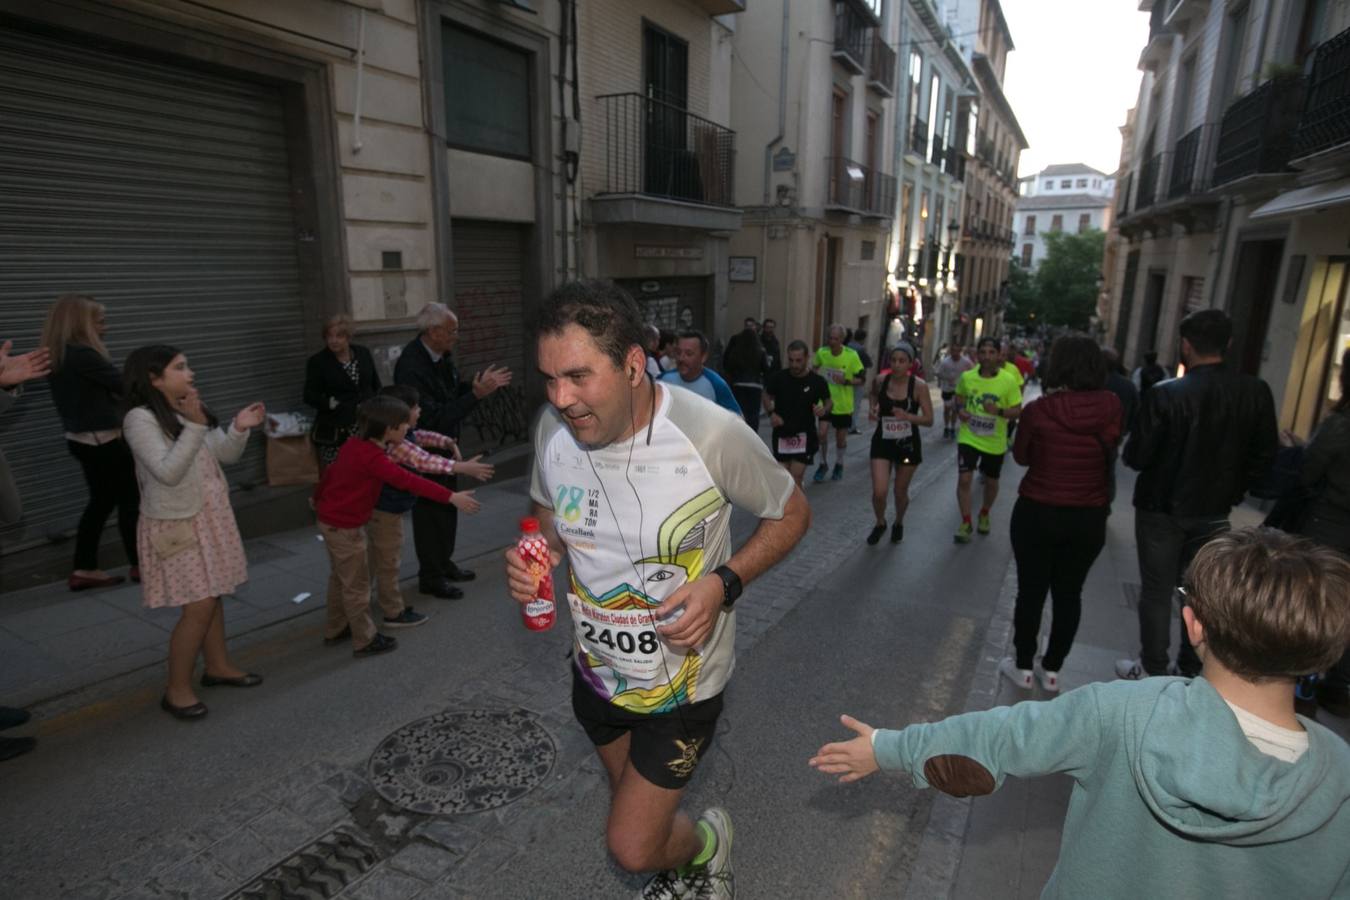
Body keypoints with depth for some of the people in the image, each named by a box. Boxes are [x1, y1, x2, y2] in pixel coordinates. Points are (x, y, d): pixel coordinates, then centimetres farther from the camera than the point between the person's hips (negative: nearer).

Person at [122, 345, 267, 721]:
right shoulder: (140, 419, -17)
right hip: (177, 525, -7)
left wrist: (238, 429, -10)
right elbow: (168, 472, -26)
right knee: (198, 606, -6)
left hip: (209, 516, 8)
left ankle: (218, 665, 32)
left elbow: (225, 455, 8)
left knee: (213, 596, 16)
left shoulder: (192, 409, 6)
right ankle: (177, 689, 10)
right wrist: (195, 426, -30)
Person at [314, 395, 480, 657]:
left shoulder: (354, 444, 0)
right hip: (345, 527, -10)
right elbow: (409, 481, -34)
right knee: (357, 585, 3)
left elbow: (331, 470, 14)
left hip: (329, 518, 10)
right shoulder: (372, 458, -28)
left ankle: (335, 630, 39)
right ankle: (365, 641, 16)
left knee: (340, 577, 24)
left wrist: (319, 499, 32)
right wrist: (451, 497, -36)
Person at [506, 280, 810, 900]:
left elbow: (791, 512, -12)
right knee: (634, 802, 28)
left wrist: (724, 583, -27)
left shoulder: (712, 434, -29)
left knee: (632, 848, 4)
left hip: (682, 679, -5)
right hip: (597, 669, 5)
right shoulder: (553, 428, -15)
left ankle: (707, 843, 39)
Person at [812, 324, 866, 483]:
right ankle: (823, 464, 12)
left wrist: (846, 381, -24)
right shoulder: (821, 352, -7)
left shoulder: (851, 355, -15)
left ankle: (839, 465, 36)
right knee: (822, 433, -11)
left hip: (844, 405, -1)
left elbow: (862, 379, -8)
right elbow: (814, 369, 14)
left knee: (841, 438, 11)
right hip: (826, 401, 1)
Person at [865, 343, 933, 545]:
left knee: (900, 492, 14)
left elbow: (929, 420, -12)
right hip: (882, 442, 1)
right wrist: (872, 411, -8)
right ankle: (880, 523, 24)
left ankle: (899, 524, 45)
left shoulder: (919, 386, -15)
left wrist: (907, 416, -31)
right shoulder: (880, 381, -8)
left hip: (908, 444, -1)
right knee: (879, 492, -8)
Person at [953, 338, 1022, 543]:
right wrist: (960, 409, -9)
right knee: (964, 479, -11)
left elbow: (1017, 411, -10)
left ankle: (984, 514, 43)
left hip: (995, 442, 0)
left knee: (991, 482, 16)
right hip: (968, 438, 0)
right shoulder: (966, 377, -8)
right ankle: (965, 522, 5)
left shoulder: (1009, 380, -14)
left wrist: (999, 411, -29)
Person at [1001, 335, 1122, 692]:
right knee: (1069, 593, 16)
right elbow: (1111, 449, 9)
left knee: (1031, 590, 12)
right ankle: (1052, 669, 28)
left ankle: (1023, 666, 24)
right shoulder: (1111, 406, -9)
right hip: (1090, 518, 3)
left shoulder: (1038, 409, -16)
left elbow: (1020, 456, 0)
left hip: (1037, 513, -2)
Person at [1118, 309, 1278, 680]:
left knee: (1157, 591, 9)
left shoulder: (1164, 394, -20)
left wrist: (1134, 451, 6)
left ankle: (1154, 670, 18)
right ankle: (1193, 669, 29)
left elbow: (1136, 457, -16)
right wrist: (1231, 490, 14)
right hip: (1214, 510, 4)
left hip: (1162, 508, -4)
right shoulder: (1256, 393, -6)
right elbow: (1264, 455, 1)